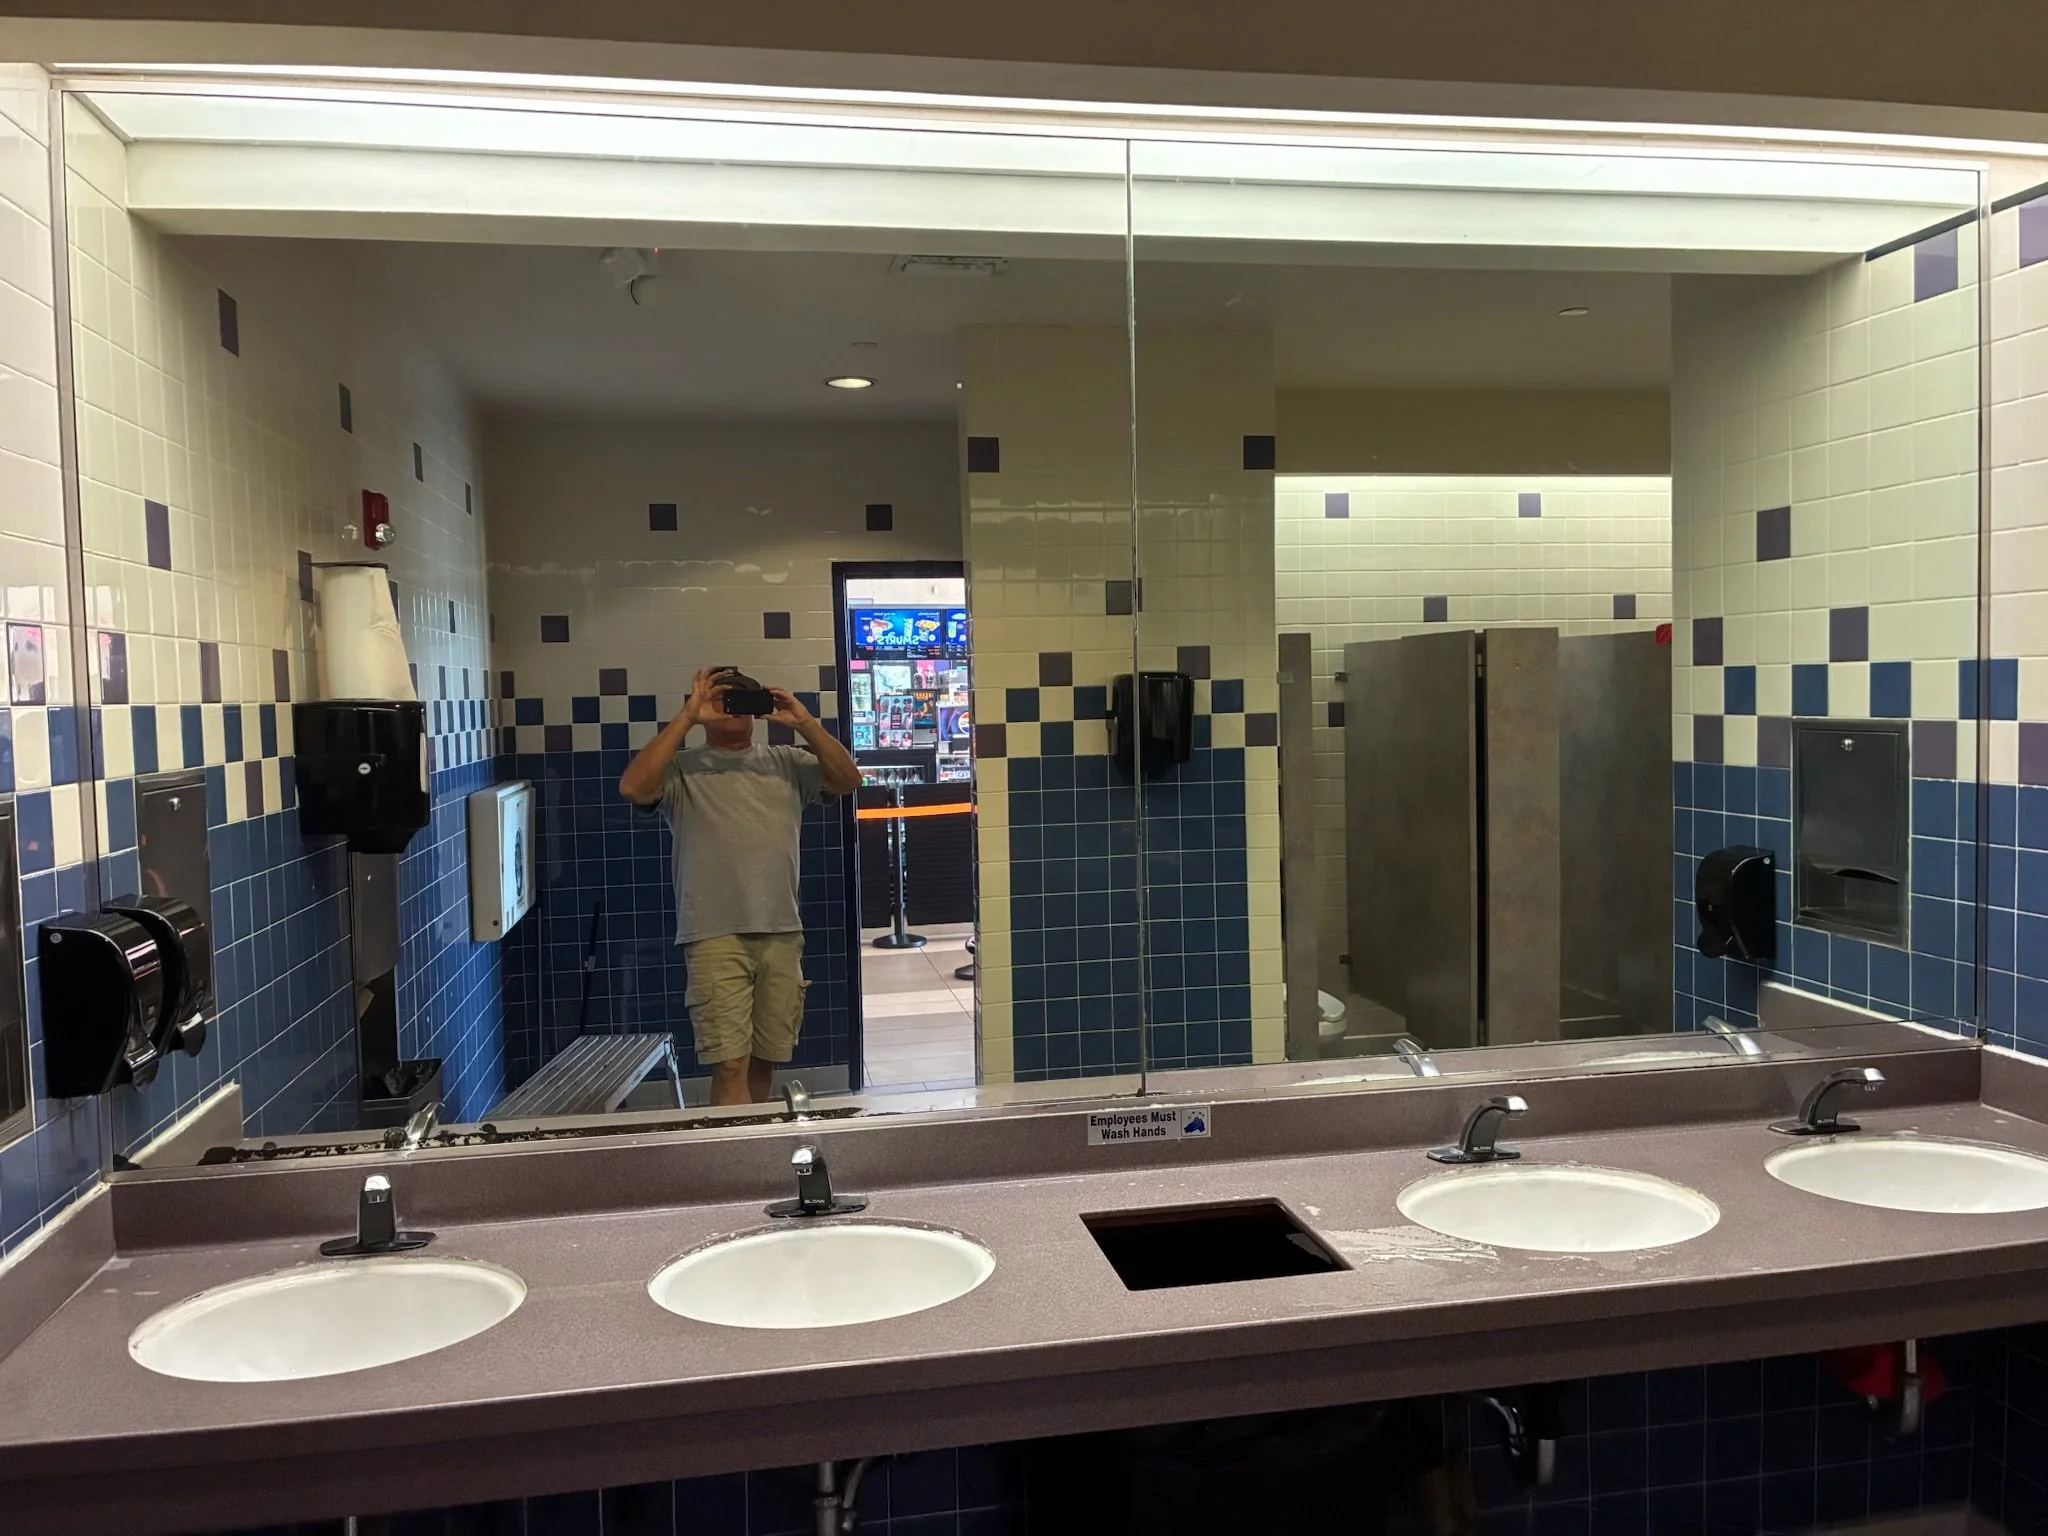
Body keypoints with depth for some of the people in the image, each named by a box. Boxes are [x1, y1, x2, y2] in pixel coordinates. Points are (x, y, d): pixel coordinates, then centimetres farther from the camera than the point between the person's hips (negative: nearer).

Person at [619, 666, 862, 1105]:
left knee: (766, 1059, 12)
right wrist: (687, 715, -13)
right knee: (731, 1064, -10)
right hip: (715, 936, -4)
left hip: (782, 933, 4)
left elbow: (848, 780, 5)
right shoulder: (682, 768, 4)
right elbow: (633, 787, -15)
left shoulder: (786, 763, 15)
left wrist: (804, 722, -5)